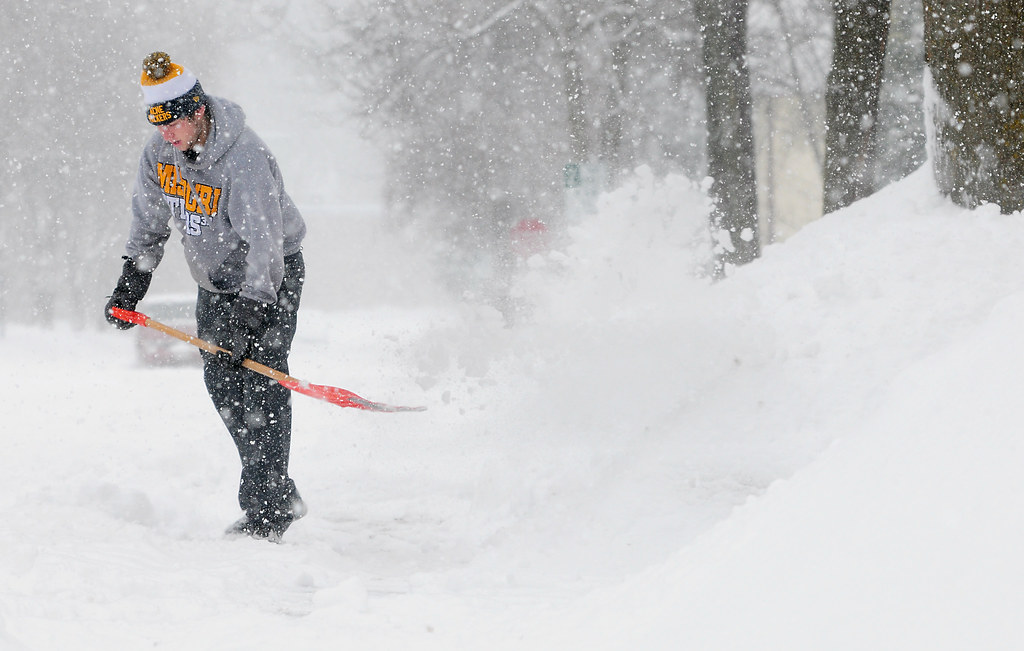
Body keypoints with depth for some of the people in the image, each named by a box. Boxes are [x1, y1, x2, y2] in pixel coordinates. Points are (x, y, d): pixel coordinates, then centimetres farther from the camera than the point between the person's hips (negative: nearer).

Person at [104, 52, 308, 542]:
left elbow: (263, 240, -33)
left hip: (272, 277, -8)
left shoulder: (244, 157, -30)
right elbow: (149, 223, 8)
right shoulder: (159, 152, -7)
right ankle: (281, 496, 16)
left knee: (260, 385, -14)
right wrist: (130, 284, 1)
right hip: (214, 282, 8)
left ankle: (267, 512, -12)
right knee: (222, 383, 6)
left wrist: (249, 312, -39)